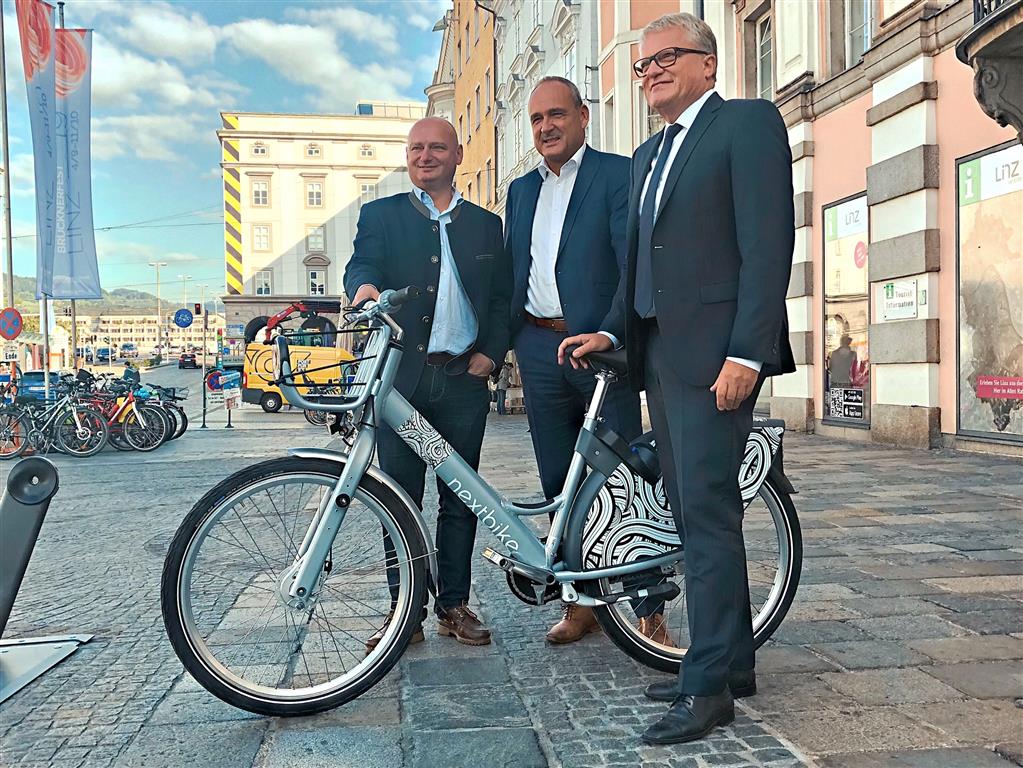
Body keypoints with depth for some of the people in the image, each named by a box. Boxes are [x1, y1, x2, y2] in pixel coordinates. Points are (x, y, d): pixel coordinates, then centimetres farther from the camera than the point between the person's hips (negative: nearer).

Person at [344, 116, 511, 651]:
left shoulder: (485, 224, 17)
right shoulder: (380, 215, 12)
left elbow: (502, 298, 14)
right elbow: (362, 263, -6)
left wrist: (490, 353, 0)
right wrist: (365, 285, -30)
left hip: (463, 378, 2)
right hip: (400, 375, -1)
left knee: (460, 497, 6)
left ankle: (453, 605, 17)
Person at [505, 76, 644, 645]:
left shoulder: (617, 174, -1)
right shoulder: (521, 191, 18)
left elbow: (635, 262, -11)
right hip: (540, 351, 6)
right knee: (560, 485, 9)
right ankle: (580, 603, 20)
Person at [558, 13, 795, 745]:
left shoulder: (749, 122, -2)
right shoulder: (648, 154, 22)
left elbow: (768, 244, -12)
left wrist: (746, 352, -19)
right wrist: (612, 330, 8)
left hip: (714, 351, -8)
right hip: (658, 351, 8)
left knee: (707, 513, -8)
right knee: (695, 512, 11)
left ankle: (708, 686, 1)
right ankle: (731, 661, 22)